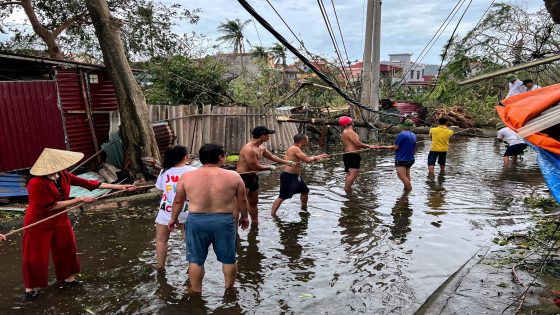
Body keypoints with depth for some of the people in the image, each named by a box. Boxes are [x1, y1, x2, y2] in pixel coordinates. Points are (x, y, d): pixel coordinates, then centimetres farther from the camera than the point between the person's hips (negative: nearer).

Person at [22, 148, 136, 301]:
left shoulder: (63, 175, -9)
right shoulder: (36, 184, -29)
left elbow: (87, 183, -9)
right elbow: (52, 206, -27)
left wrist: (120, 187, -11)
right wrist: (80, 199, -25)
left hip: (60, 220, 7)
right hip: (38, 224, -7)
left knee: (67, 247, 16)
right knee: (35, 257, 4)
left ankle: (67, 277, 36)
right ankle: (30, 287, 26)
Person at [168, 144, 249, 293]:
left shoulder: (187, 177, -3)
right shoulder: (233, 176, -5)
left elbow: (178, 201, 6)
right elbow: (242, 200, 4)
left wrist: (173, 218, 21)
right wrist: (244, 216, 19)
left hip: (197, 221, 1)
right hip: (224, 221, 0)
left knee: (196, 260, 16)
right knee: (228, 259, 17)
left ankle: (196, 291, 27)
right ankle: (229, 289, 31)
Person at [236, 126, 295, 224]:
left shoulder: (261, 148, 6)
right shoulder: (249, 149, -25)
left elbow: (271, 156, 22)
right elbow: (256, 167, -22)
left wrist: (287, 162, 24)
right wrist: (269, 167, -6)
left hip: (252, 177, 10)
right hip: (243, 177, -10)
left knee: (254, 202, 20)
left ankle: (255, 223, 34)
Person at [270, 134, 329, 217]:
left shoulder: (297, 149, 12)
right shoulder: (295, 149, -19)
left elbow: (306, 158, 19)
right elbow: (307, 160, -24)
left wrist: (319, 156, 20)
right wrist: (315, 158, -3)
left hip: (296, 176, 11)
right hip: (288, 176, -11)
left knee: (305, 191, 25)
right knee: (282, 197, -10)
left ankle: (304, 208, 45)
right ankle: (272, 214, -7)